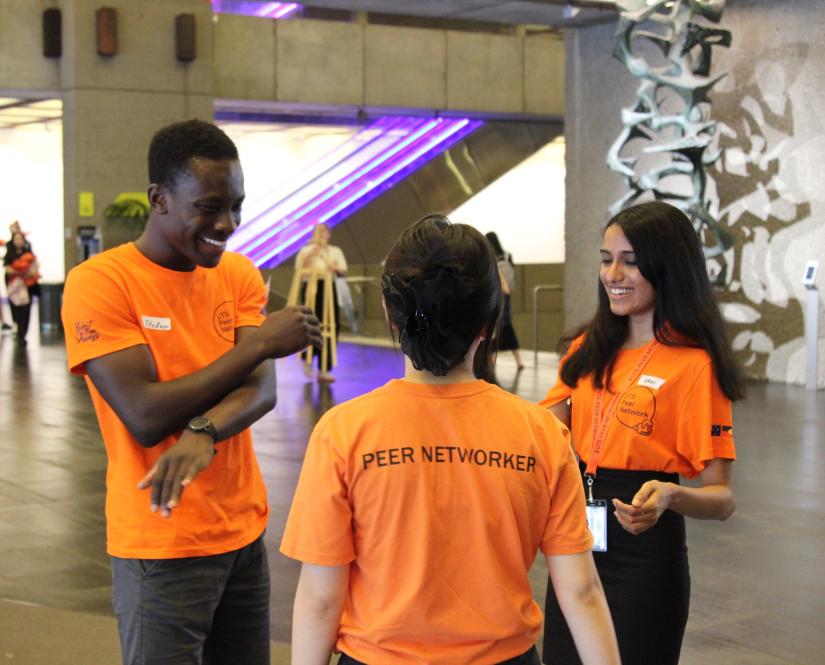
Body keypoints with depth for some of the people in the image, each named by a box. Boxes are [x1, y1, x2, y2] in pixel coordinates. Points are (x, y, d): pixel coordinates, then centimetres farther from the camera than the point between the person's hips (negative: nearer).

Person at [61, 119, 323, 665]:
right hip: (163, 548, -5)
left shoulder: (239, 274, 5)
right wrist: (259, 343, -17)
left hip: (245, 532, 5)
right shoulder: (98, 283, -13)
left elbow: (262, 391, -7)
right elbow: (145, 417, -20)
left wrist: (204, 432, -29)